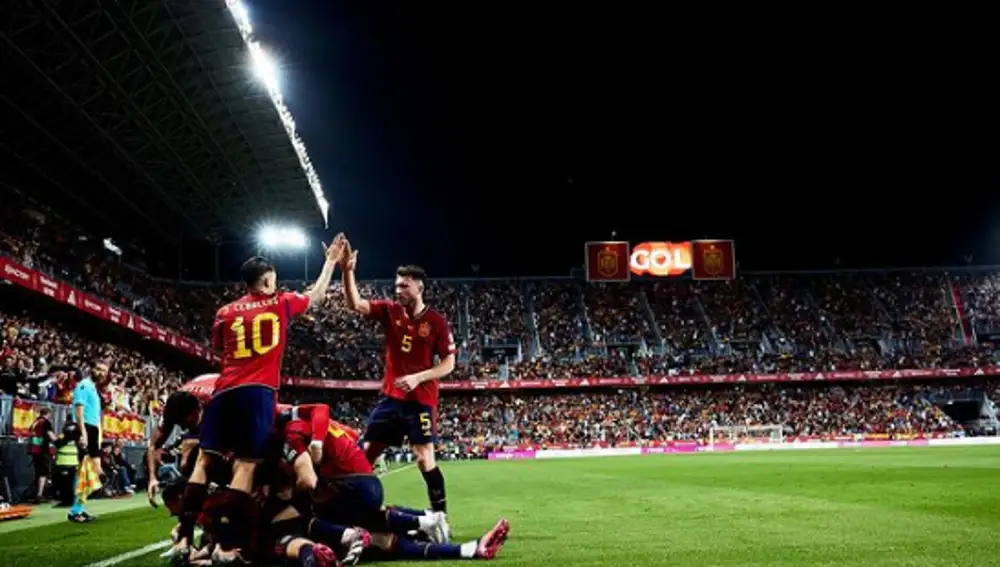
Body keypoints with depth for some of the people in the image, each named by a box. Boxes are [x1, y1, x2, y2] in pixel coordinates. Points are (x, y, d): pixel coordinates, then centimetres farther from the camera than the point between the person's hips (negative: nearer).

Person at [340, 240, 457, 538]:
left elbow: (448, 364, -6)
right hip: (390, 397, 5)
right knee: (365, 453, 6)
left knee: (425, 458, -8)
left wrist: (418, 377, -19)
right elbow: (355, 304, -8)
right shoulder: (389, 311, 2)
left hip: (420, 400, -5)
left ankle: (441, 517, 4)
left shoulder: (436, 322, -8)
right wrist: (348, 271, -21)